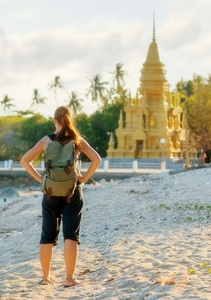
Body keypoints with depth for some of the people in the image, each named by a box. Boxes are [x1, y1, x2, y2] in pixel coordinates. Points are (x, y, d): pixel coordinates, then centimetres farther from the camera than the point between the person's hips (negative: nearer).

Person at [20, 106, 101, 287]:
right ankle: (70, 278, -4)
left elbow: (25, 160, -2)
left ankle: (46, 276, 15)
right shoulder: (77, 140, -1)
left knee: (48, 236, 10)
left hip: (51, 191, 1)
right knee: (71, 235, 1)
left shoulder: (47, 140, 0)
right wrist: (84, 178, -2)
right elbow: (96, 159, -9)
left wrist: (40, 179, 2)